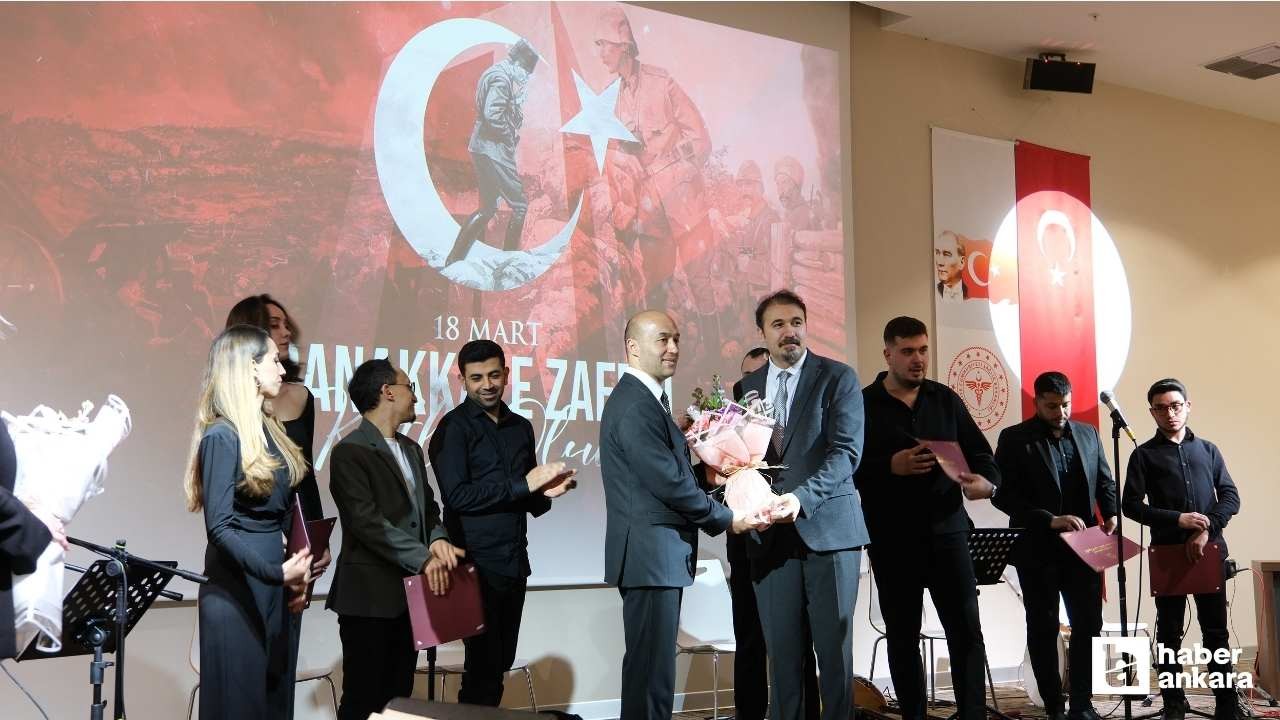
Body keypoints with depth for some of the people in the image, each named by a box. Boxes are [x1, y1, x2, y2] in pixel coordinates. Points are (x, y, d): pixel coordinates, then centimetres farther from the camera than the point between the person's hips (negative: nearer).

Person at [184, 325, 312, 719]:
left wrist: (295, 576, 6)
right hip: (237, 587, -8)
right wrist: (276, 572, -26)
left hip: (274, 585, 8)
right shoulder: (222, 436, -14)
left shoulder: (269, 429, 11)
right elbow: (220, 526, -20)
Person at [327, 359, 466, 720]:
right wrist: (423, 558, -20)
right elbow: (367, 521, -19)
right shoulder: (350, 451, -12)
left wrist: (438, 539, -7)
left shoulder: (411, 449, 16)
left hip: (410, 592, 8)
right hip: (370, 595, -8)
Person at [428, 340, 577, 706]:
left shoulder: (521, 427, 14)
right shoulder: (453, 428, -5)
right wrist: (523, 484, -15)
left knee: (501, 663, 12)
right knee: (483, 665, -2)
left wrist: (547, 491, -3)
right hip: (476, 563, -6)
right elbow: (456, 496, -16)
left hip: (515, 562, 6)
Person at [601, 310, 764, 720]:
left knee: (653, 668, 13)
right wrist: (727, 519, -8)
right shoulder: (635, 405, -16)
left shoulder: (646, 400, 17)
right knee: (652, 674, -6)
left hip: (658, 556, 10)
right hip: (650, 556, -10)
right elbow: (669, 484, -19)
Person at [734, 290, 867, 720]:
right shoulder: (747, 387, 13)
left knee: (834, 648, 2)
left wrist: (802, 497, -23)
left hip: (826, 527, -3)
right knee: (782, 652, 5)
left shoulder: (838, 378, 0)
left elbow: (846, 451, -10)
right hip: (770, 534, 3)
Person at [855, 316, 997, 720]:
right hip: (892, 538, -2)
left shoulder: (946, 400, 10)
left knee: (966, 630, -3)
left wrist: (986, 481, -14)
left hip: (946, 528, 2)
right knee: (902, 636, 8)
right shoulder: (863, 406, 0)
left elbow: (979, 453, 7)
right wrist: (890, 466, -20)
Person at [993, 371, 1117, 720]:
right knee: (1043, 628, 5)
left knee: (1089, 624, 0)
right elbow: (1002, 494, -12)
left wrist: (1110, 514, -5)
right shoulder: (1014, 439, -4)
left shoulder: (1088, 434, 9)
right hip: (1037, 550, -3)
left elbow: (1105, 481, 15)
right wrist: (1050, 520, -20)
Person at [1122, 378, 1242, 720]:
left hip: (1210, 550, 2)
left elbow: (1231, 497, 6)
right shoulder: (1144, 454, 4)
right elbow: (1132, 505, -3)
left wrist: (1207, 529, -10)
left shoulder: (1208, 450, 12)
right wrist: (1177, 519, -15)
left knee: (1216, 630, 5)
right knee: (1169, 633, 3)